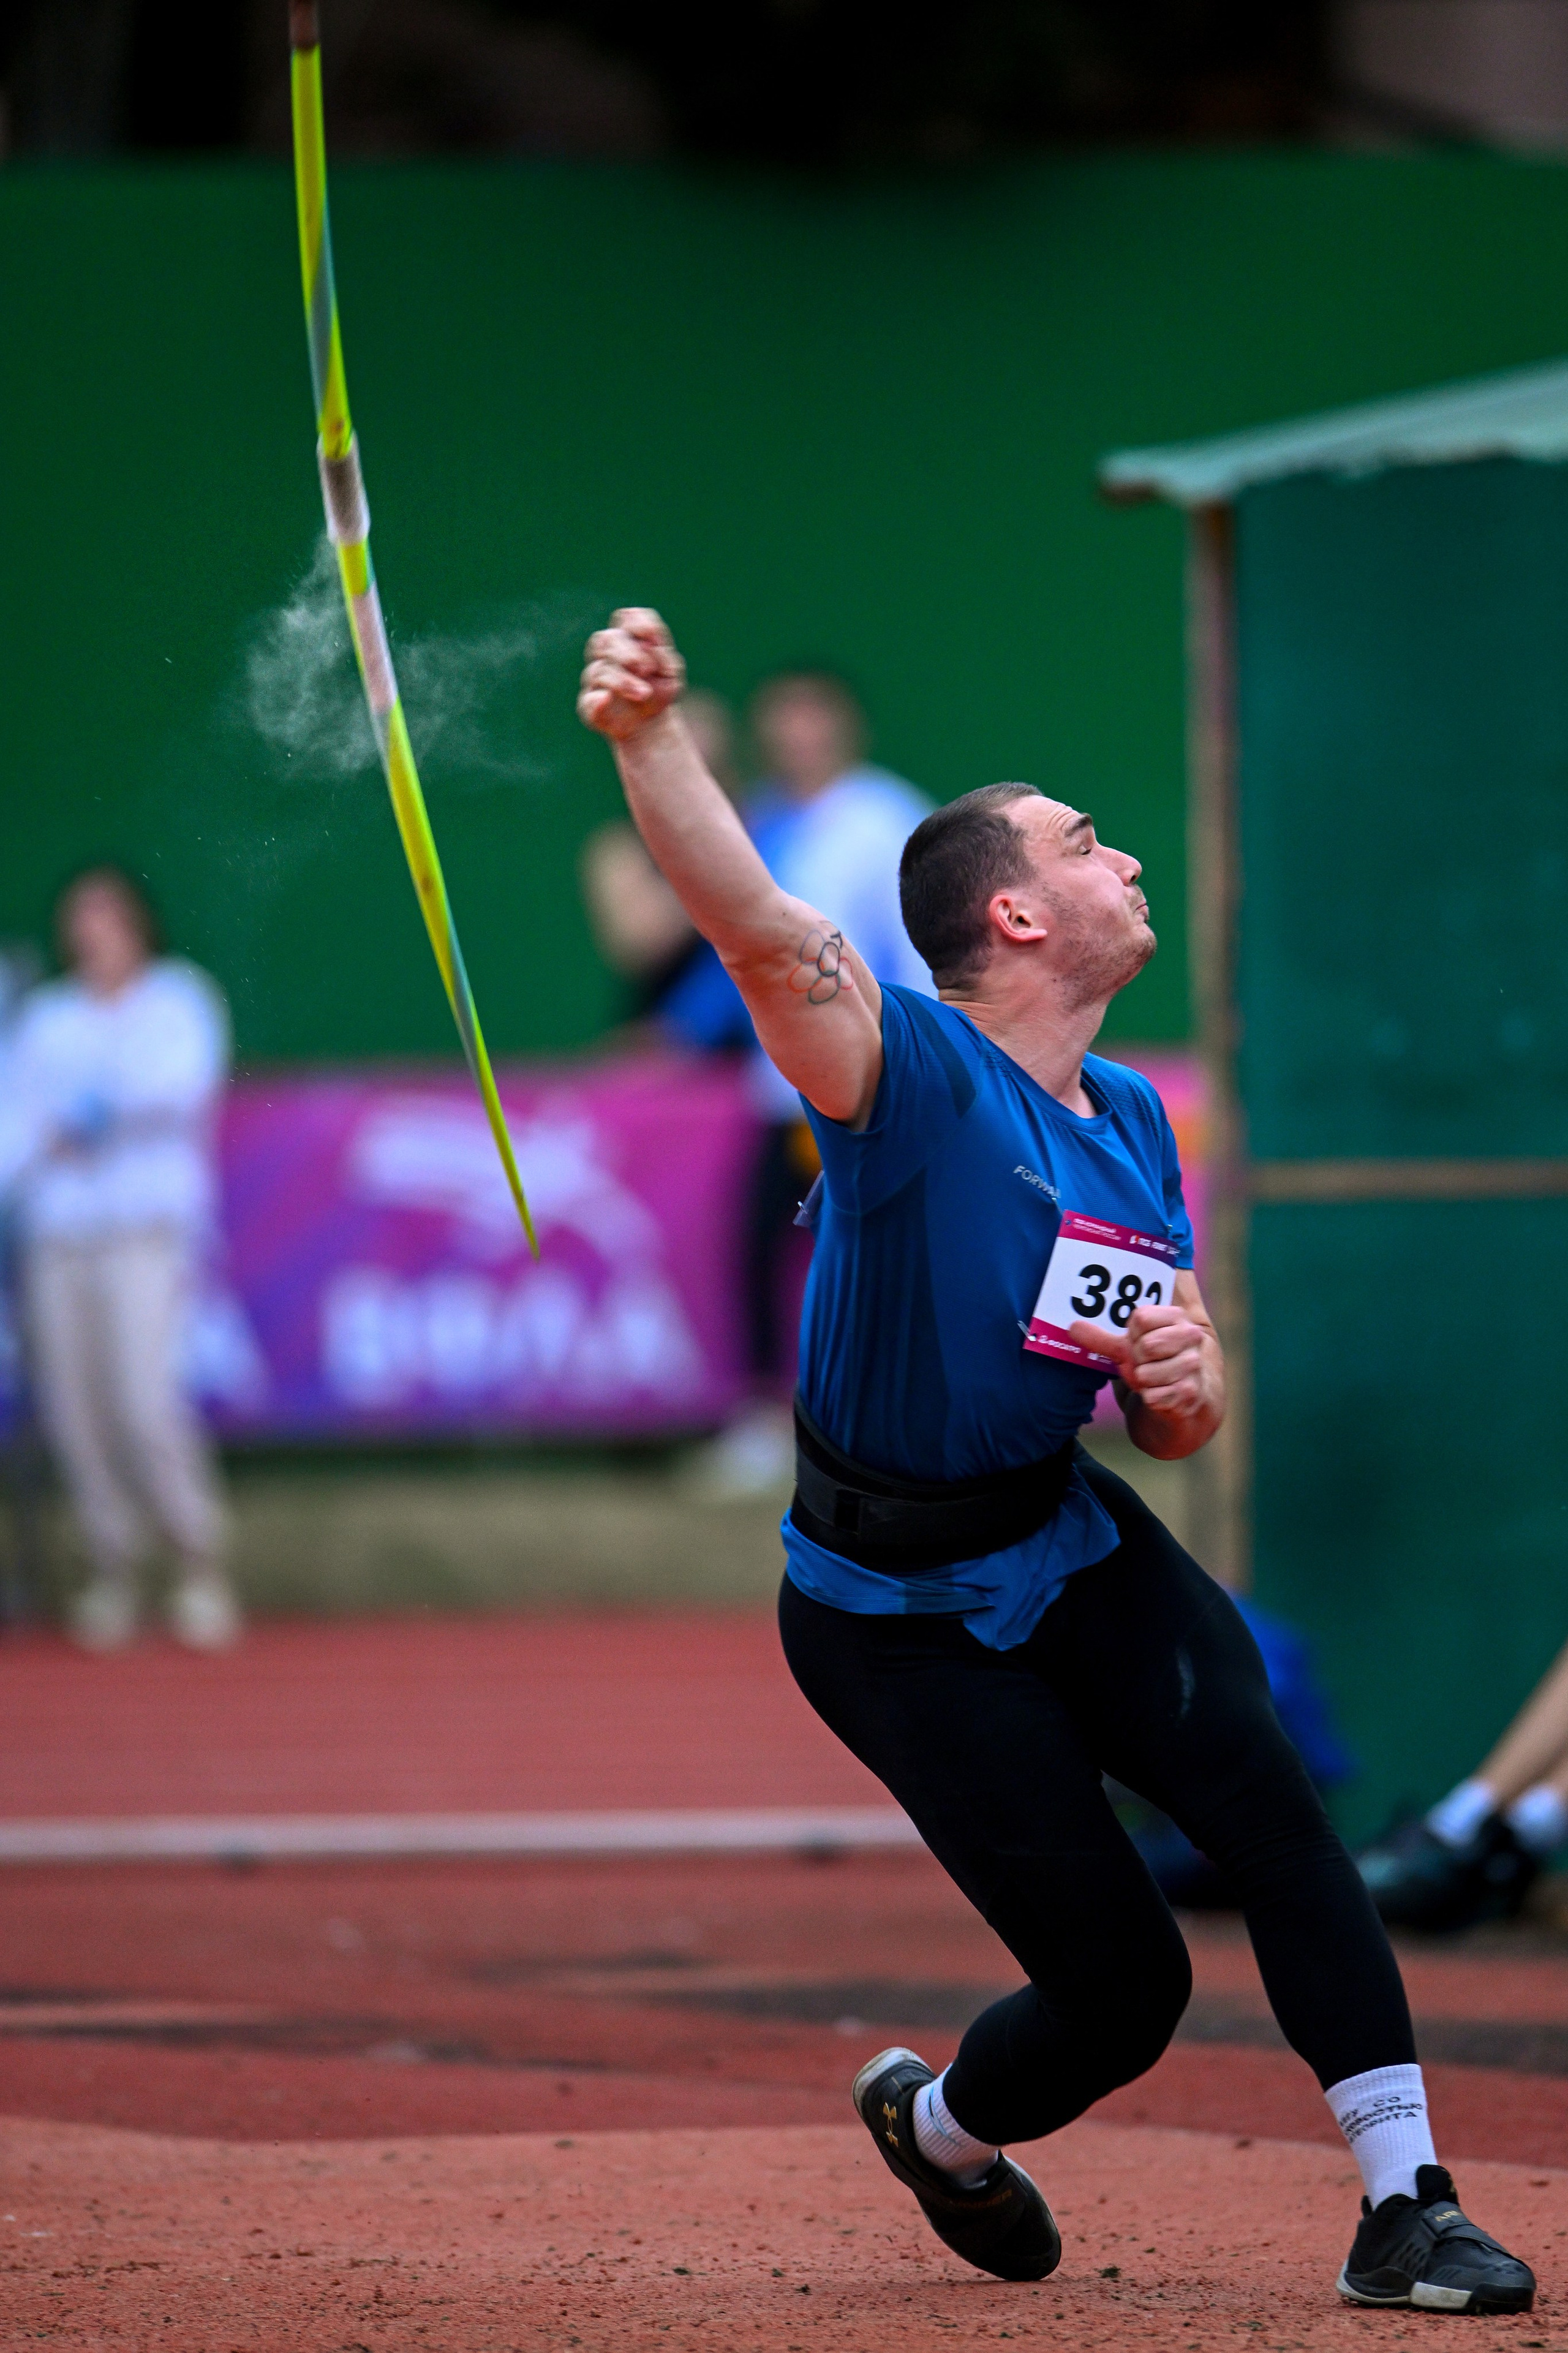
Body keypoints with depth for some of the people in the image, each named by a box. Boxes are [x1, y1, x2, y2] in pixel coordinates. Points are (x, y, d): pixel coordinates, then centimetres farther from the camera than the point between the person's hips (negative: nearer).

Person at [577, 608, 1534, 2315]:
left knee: (1264, 1800, -21)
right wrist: (648, 737, -57)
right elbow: (757, 927, -39)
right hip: (899, 1611, -6)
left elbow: (1175, 1425, 12)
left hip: (1071, 1544, 6)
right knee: (1124, 1986, -5)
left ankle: (1406, 2209, -18)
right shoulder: (916, 1072, -18)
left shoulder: (1131, 1123, 5)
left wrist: (1183, 1385, -14)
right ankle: (935, 2124, 29)